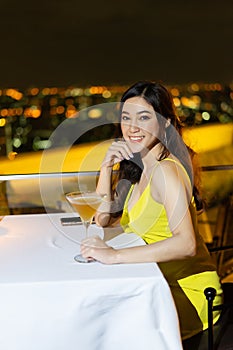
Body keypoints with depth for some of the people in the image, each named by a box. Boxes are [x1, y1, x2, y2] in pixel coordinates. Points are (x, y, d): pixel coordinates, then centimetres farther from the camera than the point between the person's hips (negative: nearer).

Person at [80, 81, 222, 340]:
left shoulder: (165, 170, -21)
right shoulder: (135, 165, 6)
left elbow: (186, 244, -34)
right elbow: (102, 218, 8)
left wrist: (115, 255, -38)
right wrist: (106, 165, -3)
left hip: (187, 289, -7)